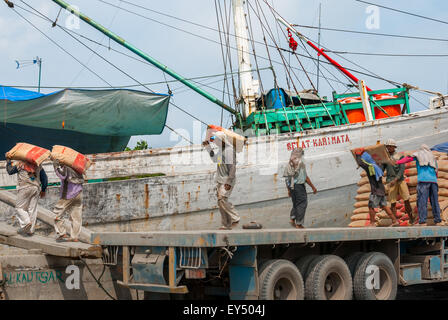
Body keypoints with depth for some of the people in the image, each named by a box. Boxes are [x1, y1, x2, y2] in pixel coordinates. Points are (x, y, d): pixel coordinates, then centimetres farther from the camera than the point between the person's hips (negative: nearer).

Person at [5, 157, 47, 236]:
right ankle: (31, 230, 9)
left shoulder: (20, 163, 0)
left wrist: (8, 161, 21)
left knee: (19, 207, 5)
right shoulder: (38, 164, 13)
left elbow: (10, 171, 7)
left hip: (25, 188, -4)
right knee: (32, 209, 7)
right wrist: (43, 190, 25)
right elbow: (44, 177, 17)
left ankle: (25, 223, -17)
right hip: (36, 188, 4)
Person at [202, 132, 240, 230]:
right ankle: (226, 225, 8)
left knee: (222, 199, -19)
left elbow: (233, 167, -18)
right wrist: (208, 147, 28)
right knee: (220, 202, 5)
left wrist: (229, 182, -23)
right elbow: (214, 159, 35)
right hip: (220, 180, 9)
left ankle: (235, 218, -9)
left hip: (227, 180, -9)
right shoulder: (220, 150, 15)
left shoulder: (229, 149, -13)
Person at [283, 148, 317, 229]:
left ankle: (292, 218, 12)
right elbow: (305, 177, -13)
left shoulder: (289, 164, 9)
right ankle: (299, 223, 0)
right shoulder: (300, 162, -13)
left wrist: (289, 190, 21)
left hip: (291, 186, 7)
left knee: (296, 203, 21)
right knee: (302, 203, 0)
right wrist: (313, 187, -6)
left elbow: (286, 178, 13)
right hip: (299, 185, -7)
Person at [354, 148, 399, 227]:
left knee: (371, 206, 0)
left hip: (376, 191, -9)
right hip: (381, 190, 9)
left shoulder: (370, 167, -16)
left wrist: (358, 155, -6)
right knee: (384, 206, 11)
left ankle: (372, 224, 5)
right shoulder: (375, 166, 11)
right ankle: (395, 221, 12)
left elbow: (359, 163, -22)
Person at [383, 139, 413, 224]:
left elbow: (402, 169, -3)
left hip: (400, 180, 0)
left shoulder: (400, 156, 8)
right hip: (390, 181, 0)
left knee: (406, 200, -4)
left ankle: (411, 218, 8)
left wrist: (395, 179, -15)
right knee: (393, 203, -6)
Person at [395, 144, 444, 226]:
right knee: (434, 201, 7)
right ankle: (438, 221, 2)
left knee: (422, 201, -9)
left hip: (423, 180, -4)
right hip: (433, 180, 4)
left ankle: (422, 221, -18)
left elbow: (408, 159, 0)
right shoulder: (432, 157, 28)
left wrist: (397, 162, -2)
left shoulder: (419, 154, 15)